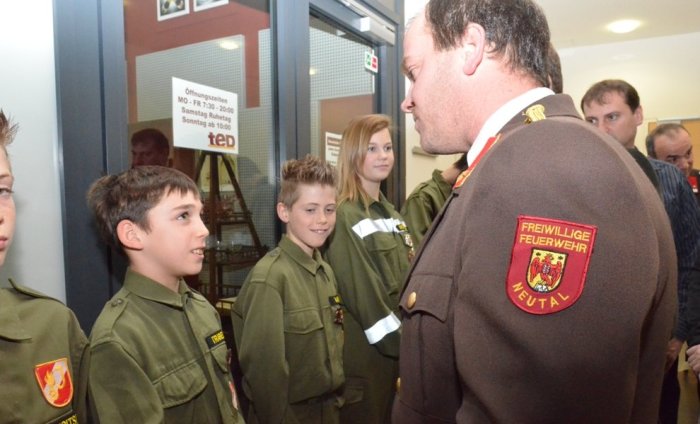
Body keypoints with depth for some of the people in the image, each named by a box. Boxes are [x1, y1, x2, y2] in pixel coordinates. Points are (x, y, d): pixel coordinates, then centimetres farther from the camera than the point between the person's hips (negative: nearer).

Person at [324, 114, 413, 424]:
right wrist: (399, 340, -14)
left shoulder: (390, 213, 10)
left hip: (398, 345, 8)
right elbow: (361, 292, -18)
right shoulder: (344, 216, -15)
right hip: (365, 349, -7)